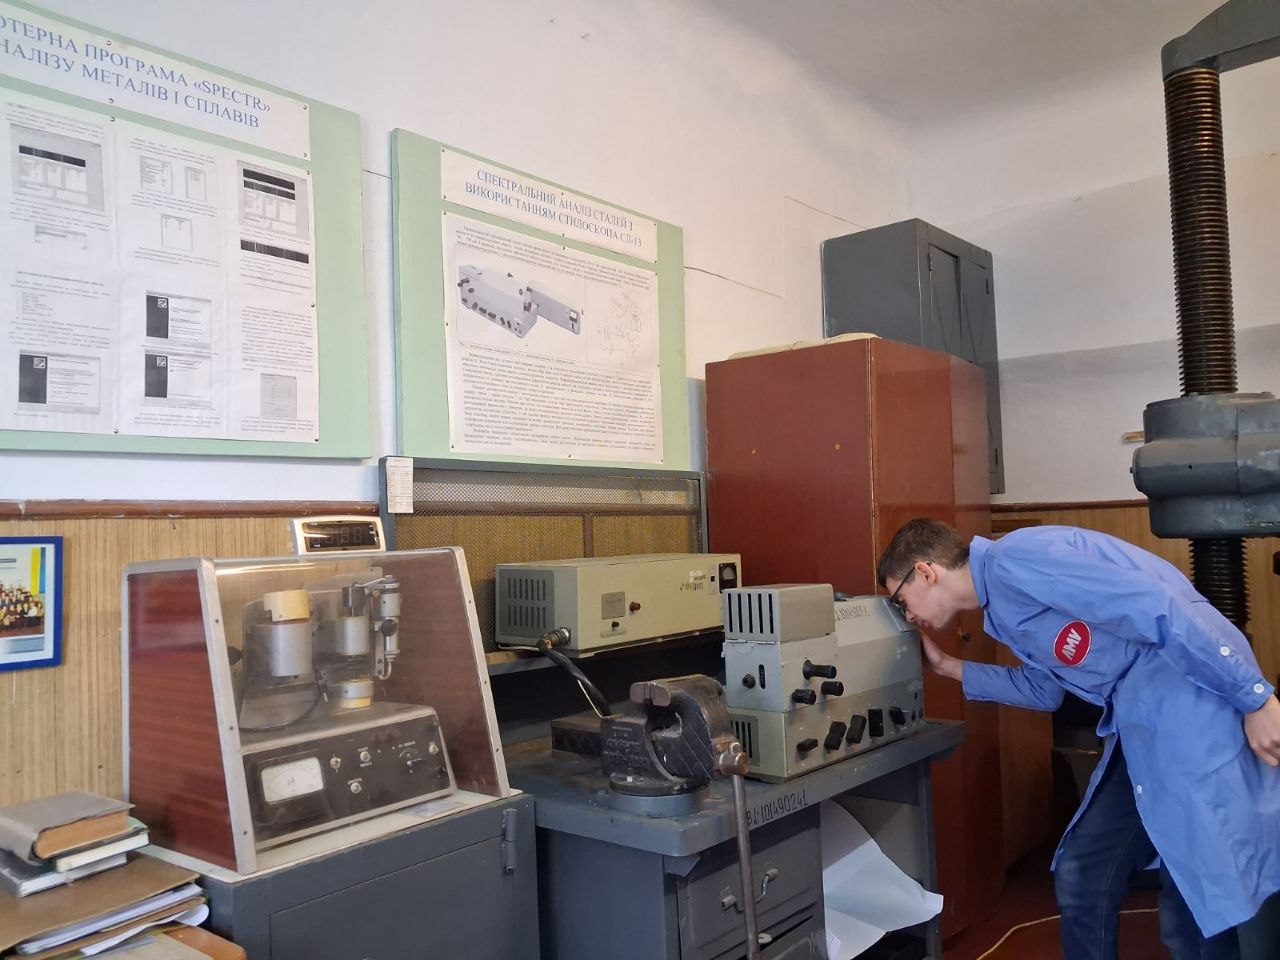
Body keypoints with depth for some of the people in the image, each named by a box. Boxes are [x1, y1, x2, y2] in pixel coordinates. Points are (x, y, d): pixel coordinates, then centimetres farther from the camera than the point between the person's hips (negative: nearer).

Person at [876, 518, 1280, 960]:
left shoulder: (1016, 559, -17)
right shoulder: (1000, 606, 14)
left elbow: (1160, 608, -21)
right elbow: (1045, 688, 26)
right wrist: (948, 667, 23)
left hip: (1195, 703, -9)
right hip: (1141, 723, 9)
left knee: (1197, 913, -2)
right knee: (1080, 879, 11)